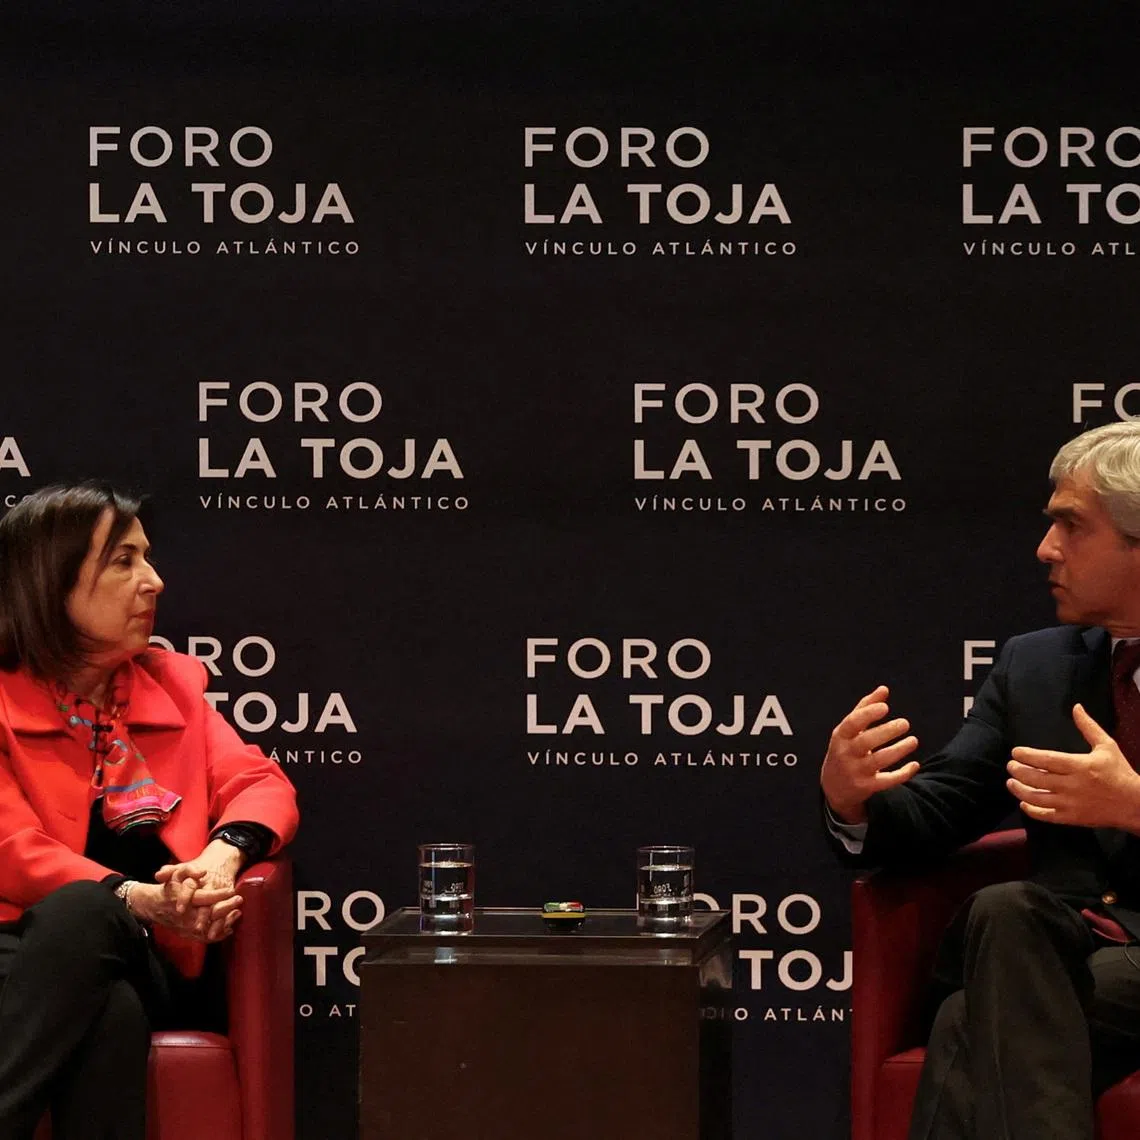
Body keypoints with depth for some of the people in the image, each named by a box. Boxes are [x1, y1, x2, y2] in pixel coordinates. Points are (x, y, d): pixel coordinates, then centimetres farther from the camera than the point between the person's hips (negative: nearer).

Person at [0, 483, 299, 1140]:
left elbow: (262, 785, 11)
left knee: (83, 914, -36)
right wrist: (138, 899, -25)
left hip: (144, 961, 3)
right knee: (101, 976, -39)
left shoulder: (171, 680, 19)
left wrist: (224, 851, -15)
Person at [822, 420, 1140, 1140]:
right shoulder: (1034, 664, 19)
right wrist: (850, 799, -8)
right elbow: (935, 810, 16)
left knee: (979, 1025, -32)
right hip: (1064, 957, 5)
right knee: (1004, 911, -32)